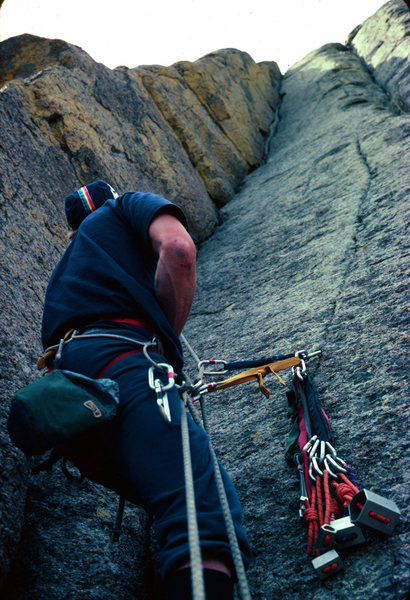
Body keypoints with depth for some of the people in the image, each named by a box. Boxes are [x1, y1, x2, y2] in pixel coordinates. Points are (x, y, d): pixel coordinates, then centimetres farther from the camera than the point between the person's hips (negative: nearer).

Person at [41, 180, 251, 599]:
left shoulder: (71, 258, 42)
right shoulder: (129, 205, 22)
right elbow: (178, 249, -3)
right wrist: (168, 339, 6)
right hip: (117, 362, -9)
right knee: (209, 514, -25)